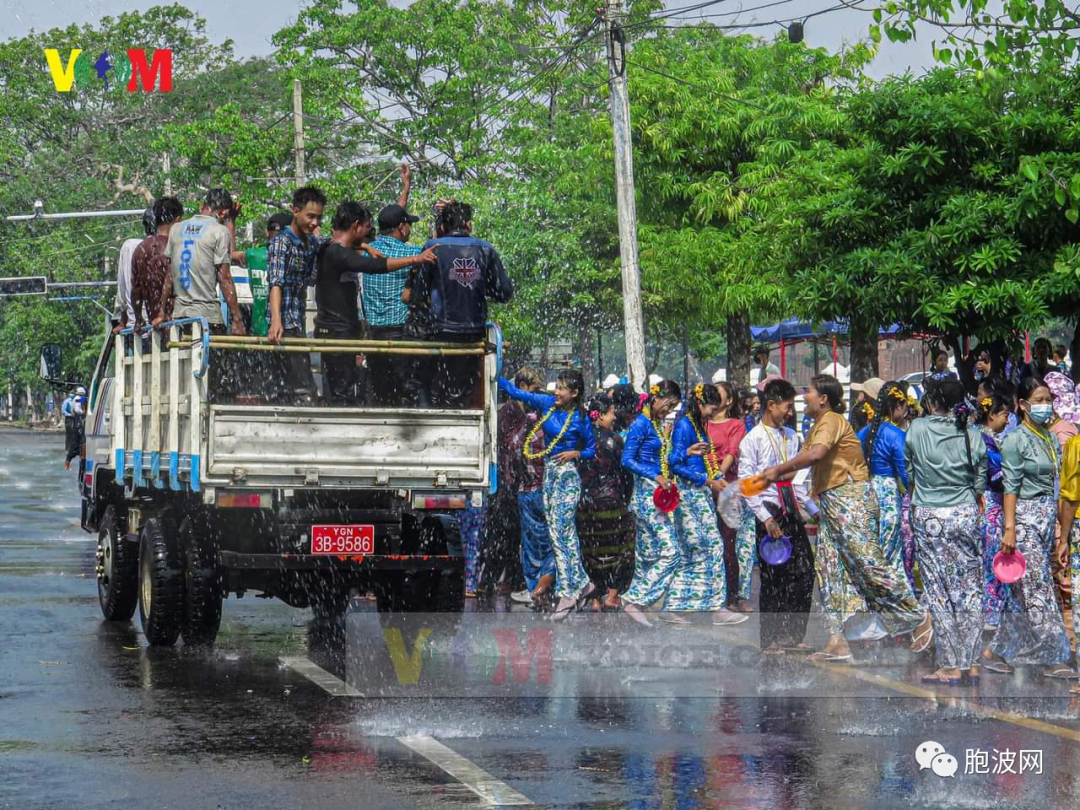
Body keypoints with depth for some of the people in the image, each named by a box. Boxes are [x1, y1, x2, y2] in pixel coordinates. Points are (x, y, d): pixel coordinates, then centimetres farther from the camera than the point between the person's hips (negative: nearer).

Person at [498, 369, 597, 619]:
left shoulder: (580, 419, -9)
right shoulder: (547, 403, 3)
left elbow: (592, 449, 2)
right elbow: (514, 391, 6)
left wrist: (575, 453, -16)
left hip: (567, 476, -6)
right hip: (549, 474, 6)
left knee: (560, 533, -9)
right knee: (566, 534, 9)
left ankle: (567, 593, -6)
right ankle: (582, 584, 18)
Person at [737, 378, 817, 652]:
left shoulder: (791, 437, 13)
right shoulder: (753, 440, -7)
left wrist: (815, 510, 12)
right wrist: (766, 519, -16)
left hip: (791, 511, 6)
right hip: (769, 513, -6)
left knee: (804, 570, 2)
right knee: (773, 576, -2)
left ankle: (791, 633, 13)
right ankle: (770, 638, 9)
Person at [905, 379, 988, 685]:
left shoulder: (917, 429, -6)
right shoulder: (972, 435, -2)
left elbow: (909, 473, 6)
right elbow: (979, 483, 5)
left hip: (929, 519, -2)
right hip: (966, 516, 2)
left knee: (939, 592, 3)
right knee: (970, 590, 8)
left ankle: (950, 666, 3)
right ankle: (971, 663, 10)